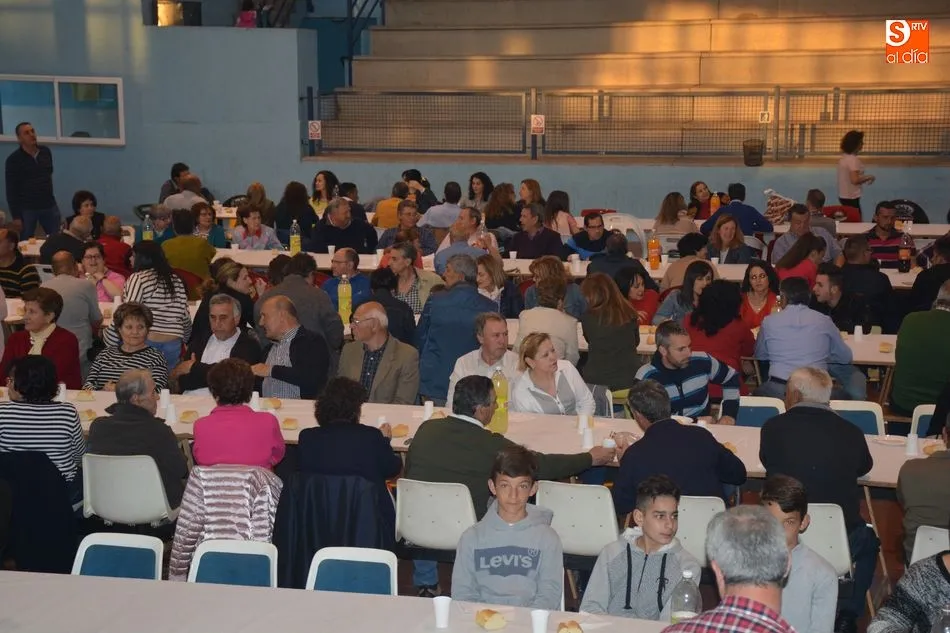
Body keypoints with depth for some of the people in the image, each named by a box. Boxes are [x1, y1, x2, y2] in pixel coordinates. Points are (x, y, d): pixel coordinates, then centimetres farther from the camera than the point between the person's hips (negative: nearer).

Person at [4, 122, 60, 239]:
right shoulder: (13, 159, -9)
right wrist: (16, 216, -10)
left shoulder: (46, 152, 3)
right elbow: (11, 190, -8)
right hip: (26, 209, -3)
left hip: (49, 205, 3)